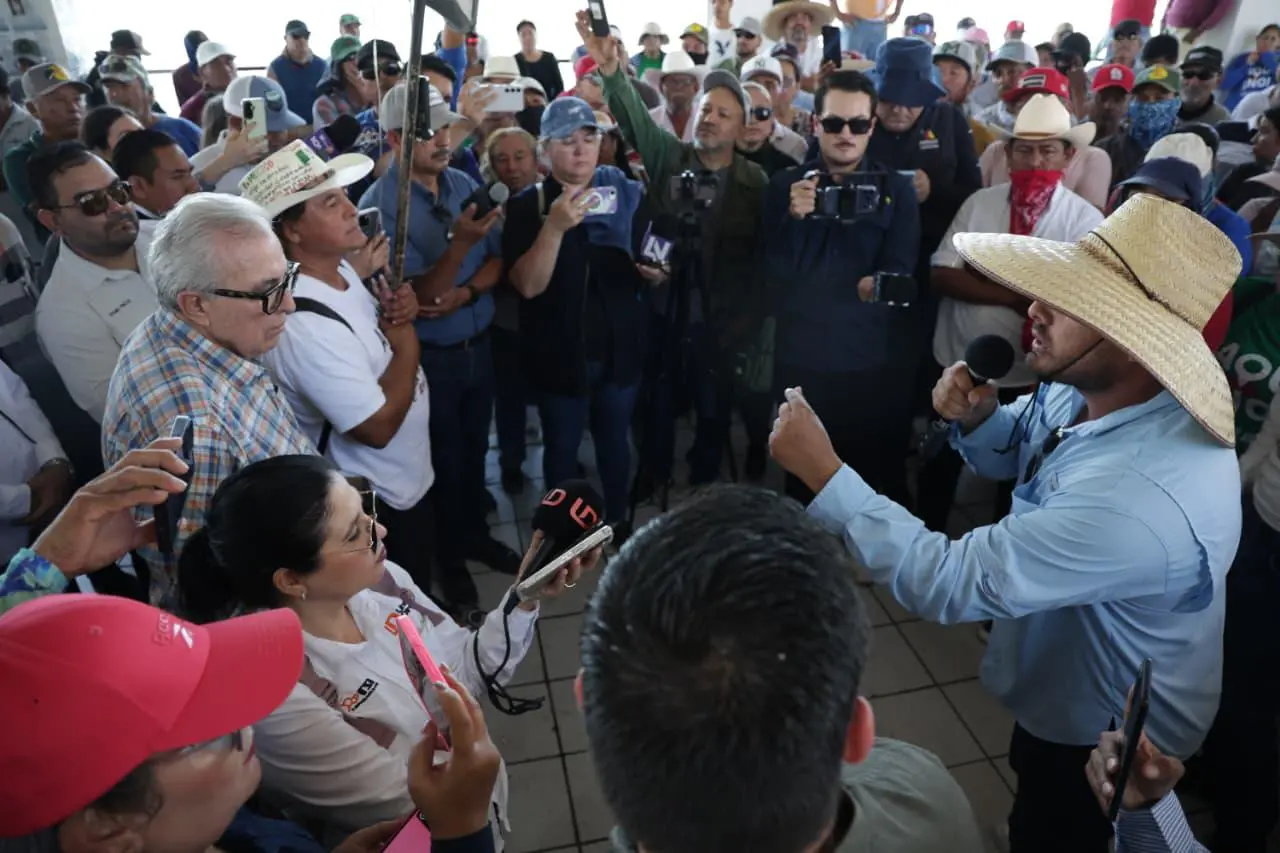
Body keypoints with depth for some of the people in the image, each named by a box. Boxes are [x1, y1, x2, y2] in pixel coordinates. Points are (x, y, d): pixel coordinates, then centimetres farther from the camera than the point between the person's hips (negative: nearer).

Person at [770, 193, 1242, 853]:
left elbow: (947, 582, -39)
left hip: (1101, 741, -7)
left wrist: (822, 470, -34)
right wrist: (976, 416, -20)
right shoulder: (1082, 388, -15)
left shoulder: (1139, 500, -42)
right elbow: (1010, 453, 4)